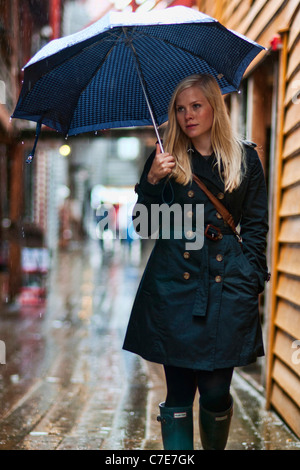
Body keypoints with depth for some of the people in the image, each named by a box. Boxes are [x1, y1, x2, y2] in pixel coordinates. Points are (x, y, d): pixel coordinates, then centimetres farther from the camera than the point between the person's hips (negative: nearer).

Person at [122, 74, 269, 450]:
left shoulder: (245, 159, 8)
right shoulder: (166, 159, 9)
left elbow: (256, 225, 9)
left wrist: (253, 278, 1)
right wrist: (152, 180, -9)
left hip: (226, 286, 0)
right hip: (173, 285, 0)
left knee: (216, 391, 1)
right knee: (179, 394, 1)